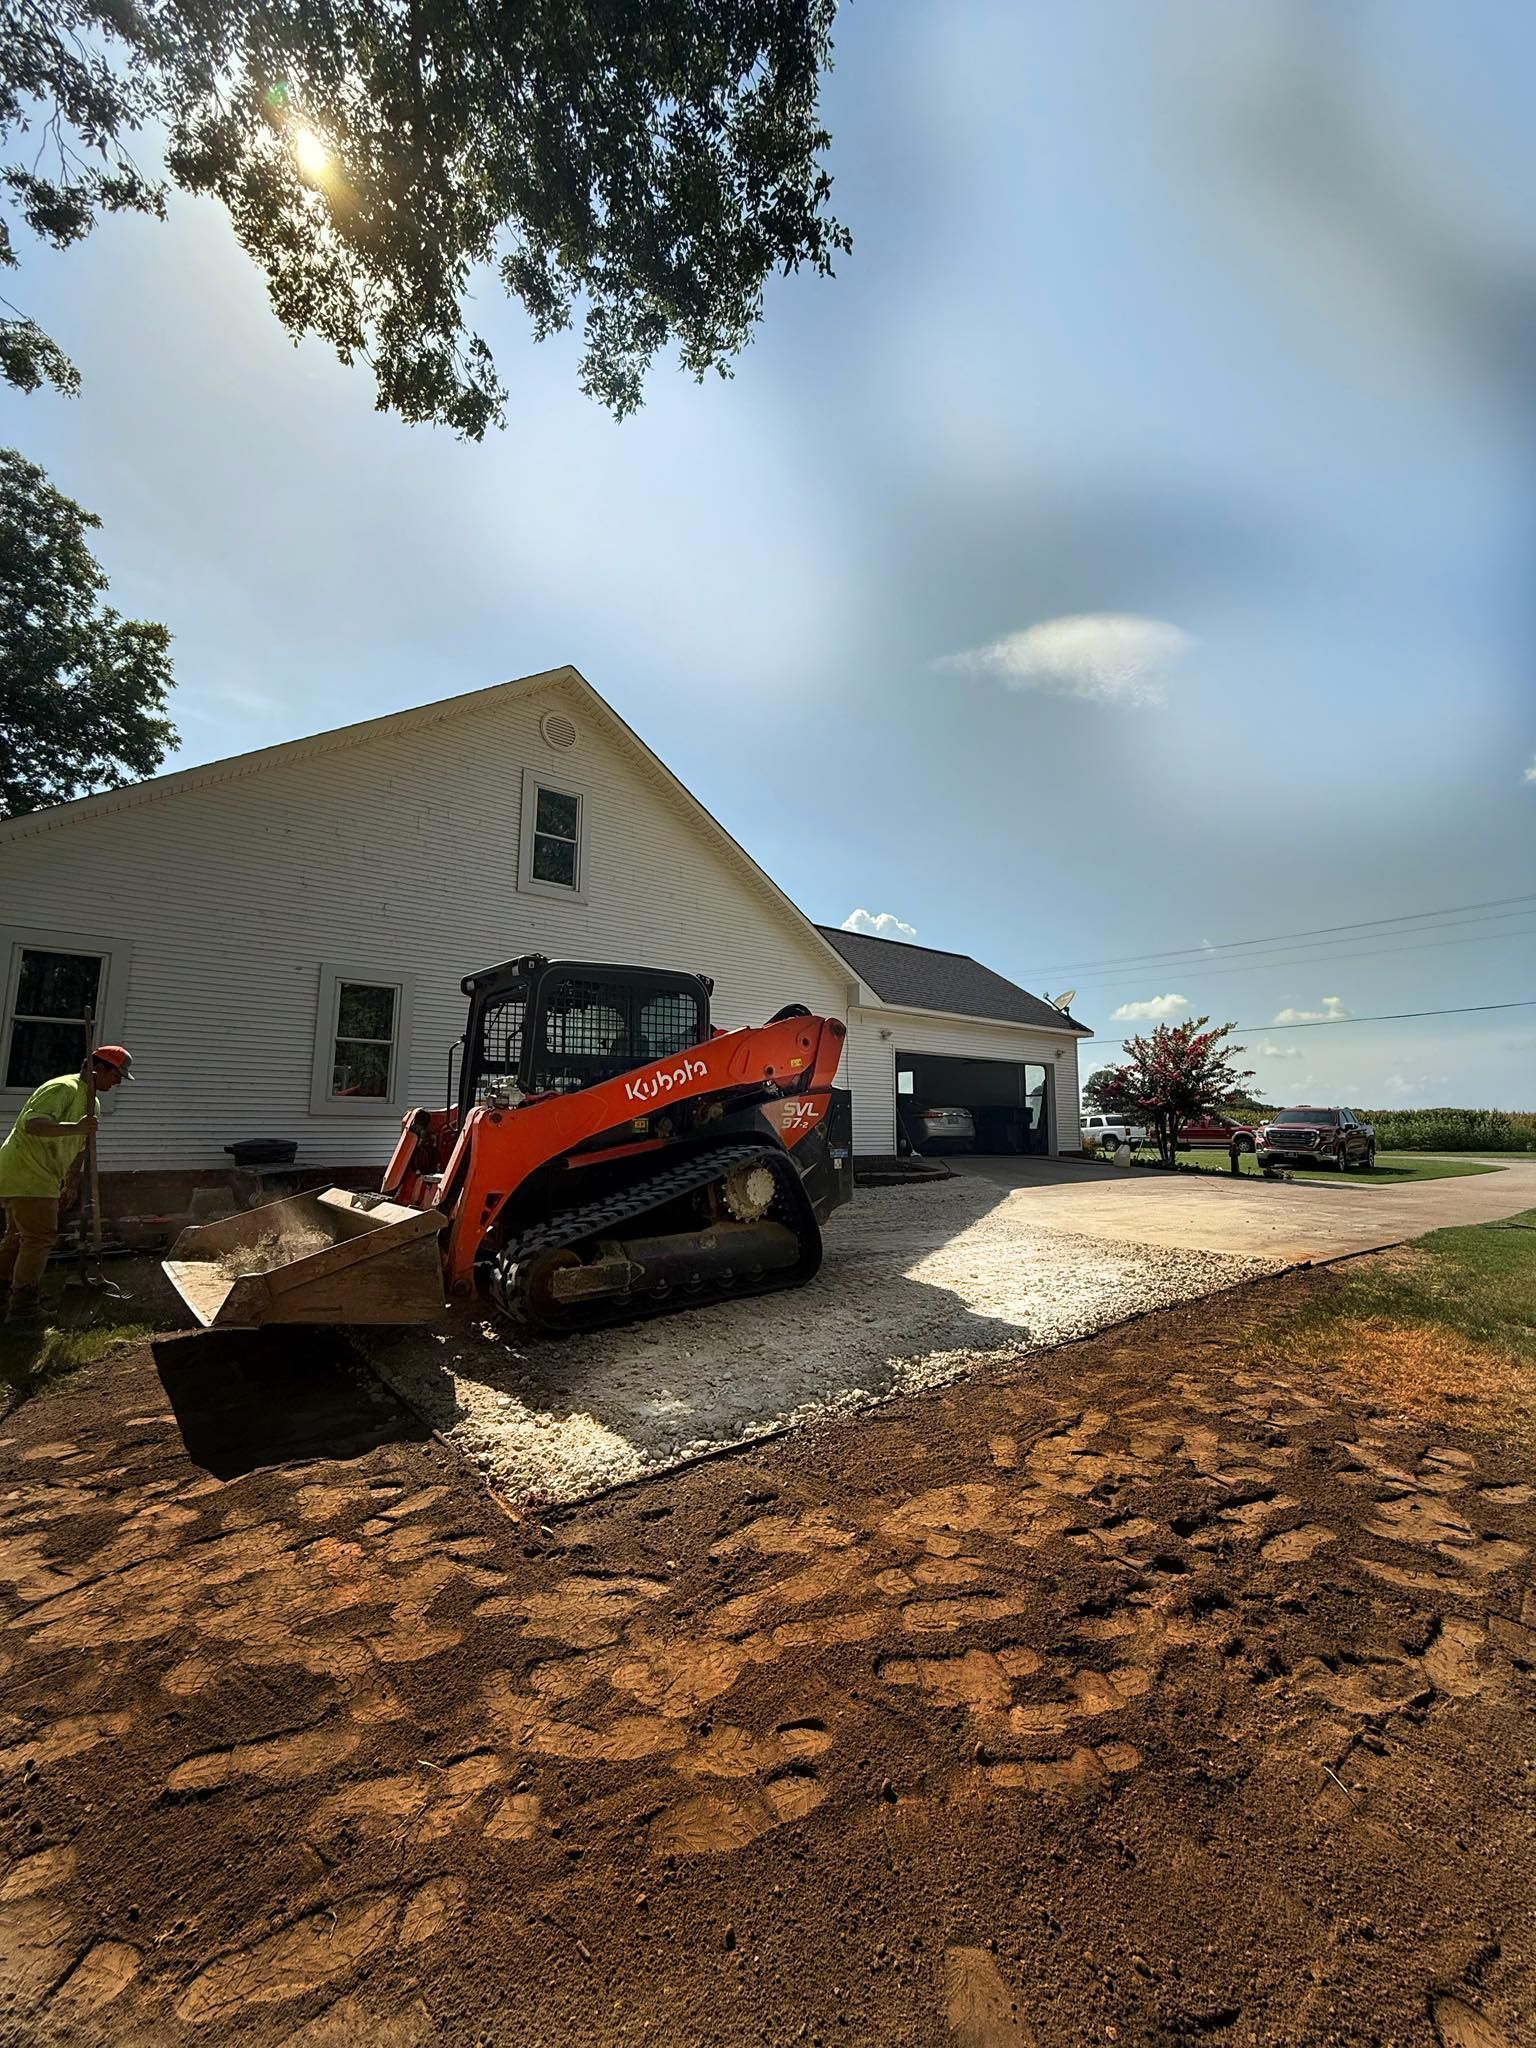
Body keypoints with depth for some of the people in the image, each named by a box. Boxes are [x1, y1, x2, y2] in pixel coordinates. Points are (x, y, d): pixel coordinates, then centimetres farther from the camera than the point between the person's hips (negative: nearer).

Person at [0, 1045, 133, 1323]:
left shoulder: (90, 1100, 15)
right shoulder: (63, 1088, -17)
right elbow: (32, 1124, -32)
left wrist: (69, 1184, 23)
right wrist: (76, 1127, -44)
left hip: (38, 1177, 11)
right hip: (26, 1174, -11)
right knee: (40, 1239, -9)